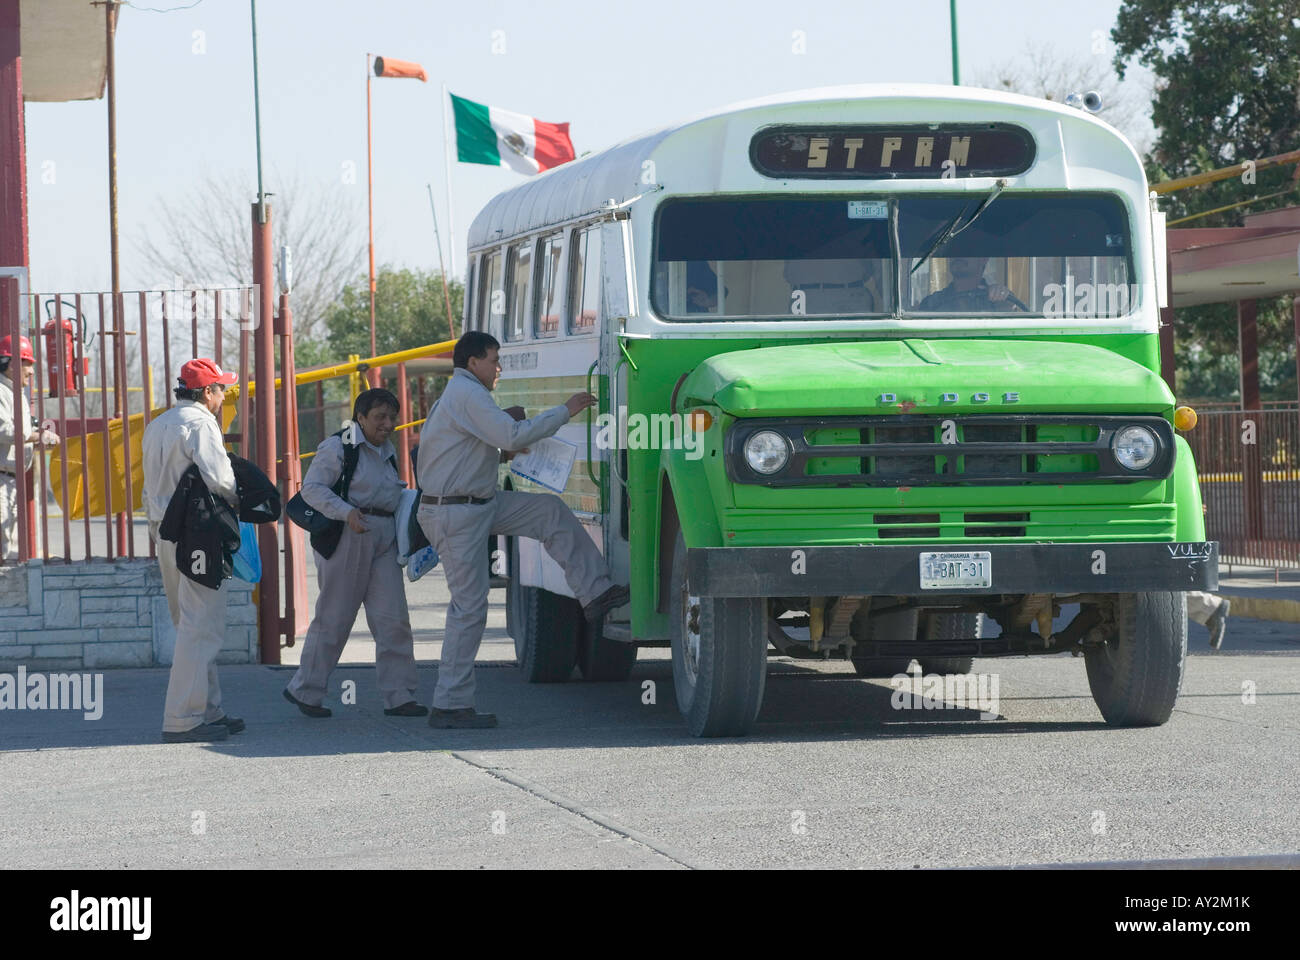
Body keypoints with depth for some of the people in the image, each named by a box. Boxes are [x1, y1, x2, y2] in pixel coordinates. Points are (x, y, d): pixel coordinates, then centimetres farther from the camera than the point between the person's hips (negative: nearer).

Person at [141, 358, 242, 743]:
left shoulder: (156, 426, 16)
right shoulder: (200, 423, -13)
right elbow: (217, 476, -22)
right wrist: (234, 497, -4)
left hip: (165, 534, 9)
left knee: (191, 627, 17)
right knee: (201, 628, -8)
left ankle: (207, 710, 21)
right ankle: (182, 720, -11)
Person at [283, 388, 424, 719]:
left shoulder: (386, 451, 18)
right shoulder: (337, 447, -7)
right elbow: (311, 487, -14)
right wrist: (346, 512, -26)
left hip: (383, 540, 7)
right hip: (348, 538, -7)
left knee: (393, 618, -1)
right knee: (334, 617, 0)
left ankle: (398, 696, 0)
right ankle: (304, 690, 13)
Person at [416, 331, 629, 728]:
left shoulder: (455, 395, 18)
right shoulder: (468, 395, -16)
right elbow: (513, 435, -25)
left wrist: (499, 454, 15)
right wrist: (565, 412, -18)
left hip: (480, 504, 10)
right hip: (453, 515, -10)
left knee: (551, 512, 8)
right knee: (469, 607, -7)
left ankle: (595, 593, 8)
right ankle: (449, 706, -3)